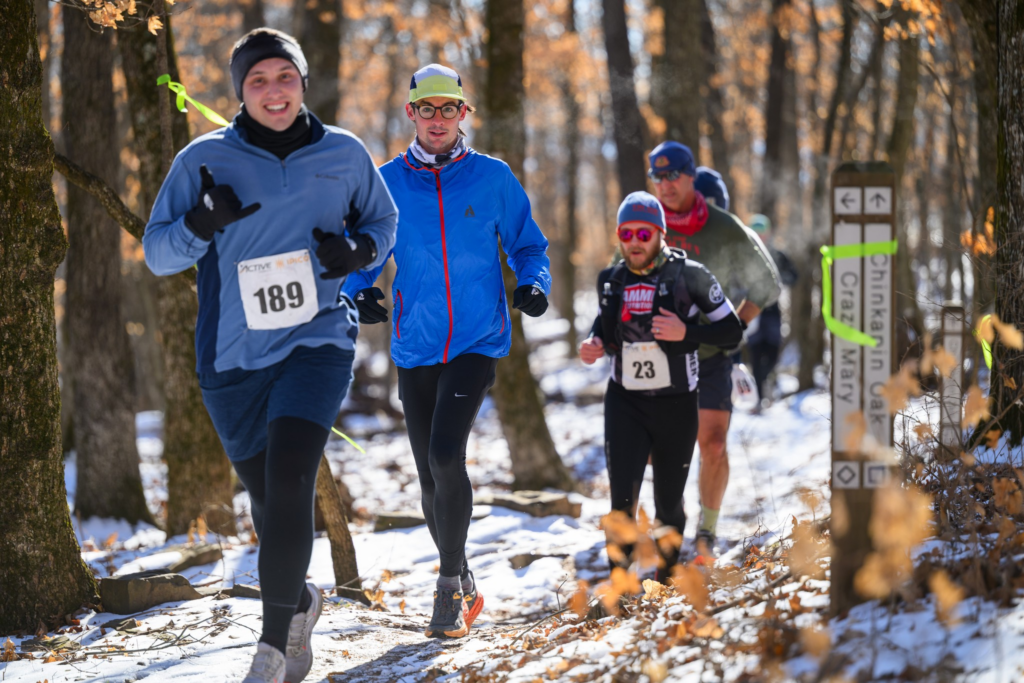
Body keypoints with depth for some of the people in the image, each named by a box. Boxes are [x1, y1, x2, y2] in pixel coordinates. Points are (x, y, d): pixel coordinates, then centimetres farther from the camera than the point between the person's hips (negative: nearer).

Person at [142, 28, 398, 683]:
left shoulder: (345, 155, 2)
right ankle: (300, 602, 39)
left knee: (289, 480, -20)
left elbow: (383, 220, 18)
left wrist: (357, 250, -5)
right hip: (233, 355, 1)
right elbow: (157, 253, 2)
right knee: (268, 499, 10)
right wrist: (203, 223, -19)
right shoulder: (206, 159, -1)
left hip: (318, 341, -1)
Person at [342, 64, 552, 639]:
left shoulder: (493, 178, 1)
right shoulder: (386, 183, 4)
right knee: (432, 476, 7)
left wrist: (535, 285, -10)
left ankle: (451, 583, -6)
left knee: (446, 455, -20)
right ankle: (463, 587, 26)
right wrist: (359, 294, -9)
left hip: (479, 341, -3)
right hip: (416, 347, 3)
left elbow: (528, 245, 11)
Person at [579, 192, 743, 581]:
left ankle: (666, 577, 36)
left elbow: (732, 331, -6)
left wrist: (685, 333, -21)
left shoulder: (689, 275, -9)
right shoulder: (611, 281, 2)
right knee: (623, 498, -14)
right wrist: (594, 344, -2)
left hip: (675, 405, -1)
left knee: (669, 503, 11)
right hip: (625, 403, 1)